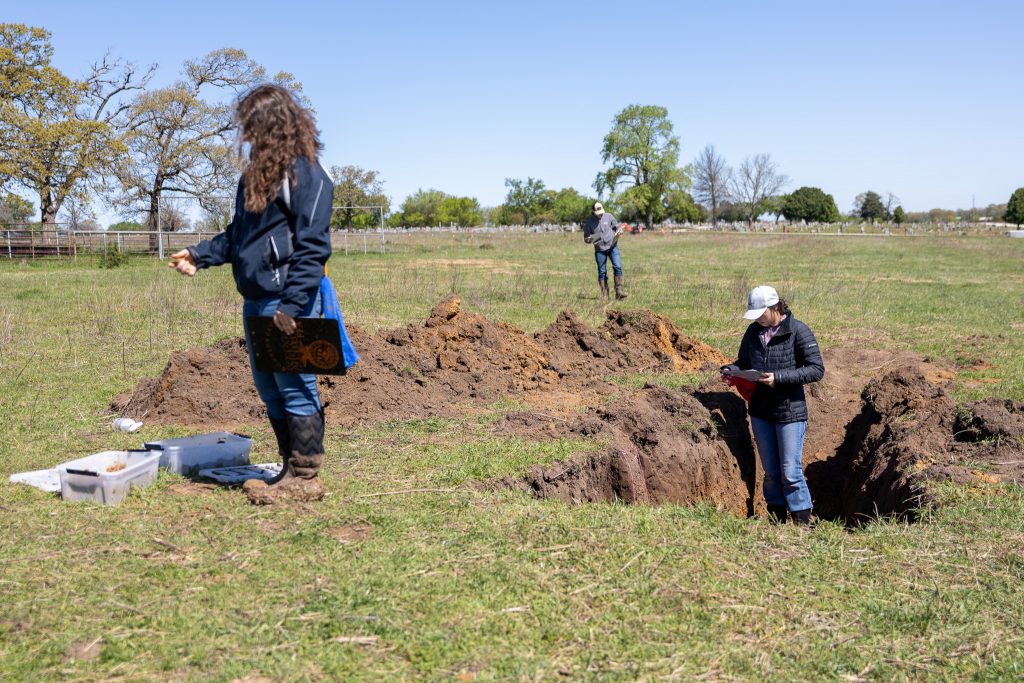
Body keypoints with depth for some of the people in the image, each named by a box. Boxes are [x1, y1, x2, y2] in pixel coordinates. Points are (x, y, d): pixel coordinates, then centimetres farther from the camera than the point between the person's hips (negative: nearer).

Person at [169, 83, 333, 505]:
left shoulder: (305, 173, -12)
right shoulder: (257, 173, 17)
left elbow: (312, 246, -18)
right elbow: (238, 235, 26)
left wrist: (292, 304, -22)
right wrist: (199, 256, 16)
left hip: (288, 304, -10)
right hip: (255, 301, 10)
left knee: (295, 390, -2)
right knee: (270, 391, 14)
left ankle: (305, 479, 8)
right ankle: (290, 471, 24)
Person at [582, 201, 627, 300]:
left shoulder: (609, 216, 0)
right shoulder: (589, 222, -3)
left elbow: (616, 226, 15)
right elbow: (586, 238, 5)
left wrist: (619, 230, -8)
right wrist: (589, 239, -19)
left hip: (612, 247, 0)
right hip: (600, 250, 0)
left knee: (617, 267, -13)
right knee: (602, 272, 3)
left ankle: (619, 291, -9)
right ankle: (604, 294, 12)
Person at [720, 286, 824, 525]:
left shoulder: (798, 331, -12)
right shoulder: (753, 331, 5)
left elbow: (817, 370, -15)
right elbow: (744, 362, 17)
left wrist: (779, 377, -23)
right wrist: (731, 369, -6)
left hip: (790, 413, -5)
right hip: (760, 412, 5)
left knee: (790, 472, -2)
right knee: (771, 472, 14)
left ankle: (803, 522, 11)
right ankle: (776, 521, 25)